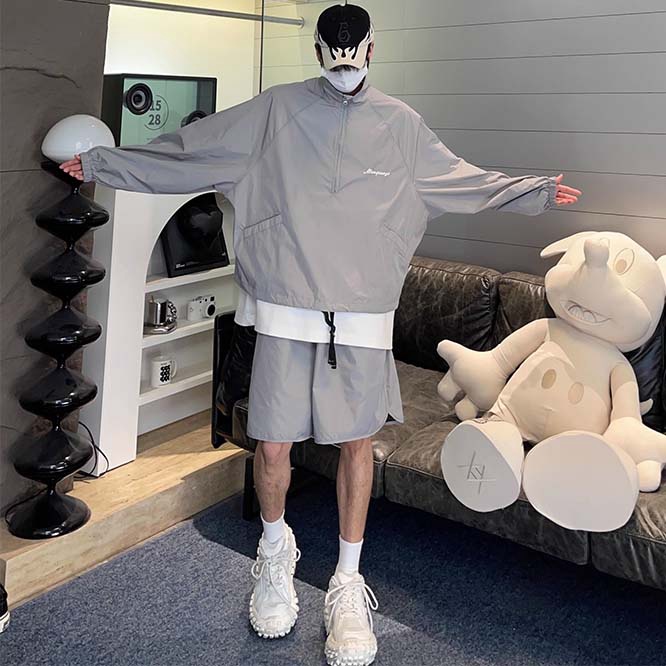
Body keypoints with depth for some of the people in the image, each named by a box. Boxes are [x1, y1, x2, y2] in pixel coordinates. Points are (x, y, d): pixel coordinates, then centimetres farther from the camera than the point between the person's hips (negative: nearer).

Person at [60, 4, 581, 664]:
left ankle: (347, 584, 23)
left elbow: (458, 177, 20)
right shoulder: (275, 109, 4)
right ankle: (275, 549, 33)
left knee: (357, 441, 5)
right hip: (285, 311, -1)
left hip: (364, 315, 1)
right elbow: (186, 150, 6)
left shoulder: (399, 122, 9)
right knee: (272, 444, 1)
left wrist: (536, 190, 20)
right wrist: (102, 162, 6)